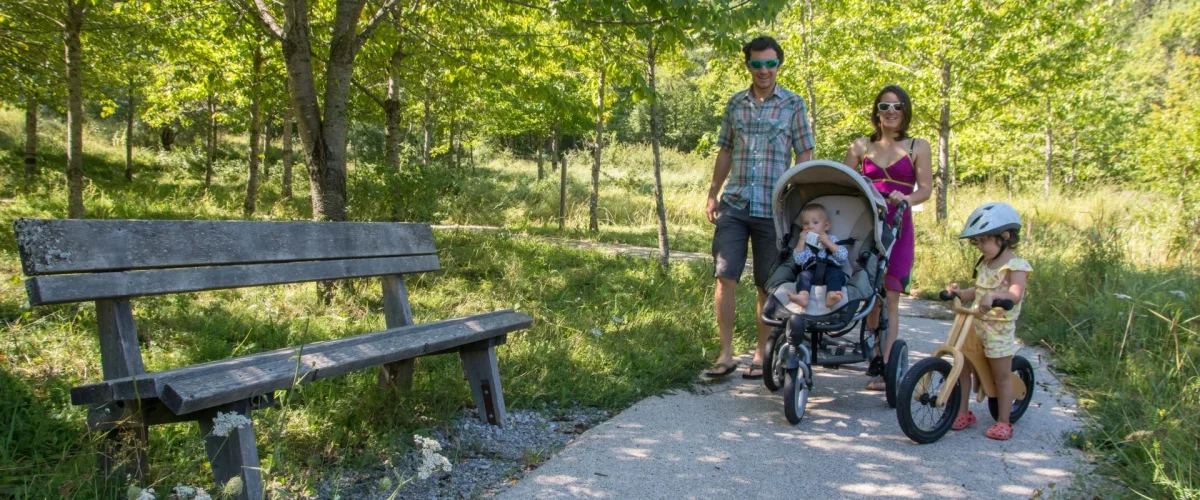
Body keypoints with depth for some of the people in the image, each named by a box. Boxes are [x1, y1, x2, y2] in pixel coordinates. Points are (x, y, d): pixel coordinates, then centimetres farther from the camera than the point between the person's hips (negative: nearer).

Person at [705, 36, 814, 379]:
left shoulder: (793, 104, 3)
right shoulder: (735, 103, 11)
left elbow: (805, 156, 2)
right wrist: (712, 194, 13)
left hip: (774, 208, -2)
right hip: (734, 205, 2)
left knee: (768, 286, 5)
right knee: (724, 277, -5)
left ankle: (761, 356, 17)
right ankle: (726, 354, 5)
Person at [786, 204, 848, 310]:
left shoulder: (832, 240, 24)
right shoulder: (804, 243, 26)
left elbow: (843, 257, 7)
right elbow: (798, 260, 9)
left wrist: (829, 243, 0)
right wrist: (801, 241, 5)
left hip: (831, 269, -1)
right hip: (812, 271, 1)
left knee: (835, 273, -34)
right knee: (803, 275, -31)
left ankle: (831, 296, -62)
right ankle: (803, 296, -60)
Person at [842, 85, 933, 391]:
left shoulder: (918, 147, 8)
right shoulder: (860, 147, 13)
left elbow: (926, 188, 1)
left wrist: (906, 198, -20)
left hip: (897, 229, -2)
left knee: (888, 298, -6)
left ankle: (883, 368, -6)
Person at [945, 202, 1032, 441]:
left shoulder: (1016, 266, -12)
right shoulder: (984, 263, 12)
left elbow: (1015, 294, -27)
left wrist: (993, 296, -44)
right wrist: (959, 292, 1)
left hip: (999, 329, -7)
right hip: (974, 324, 7)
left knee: (1002, 376, 3)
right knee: (962, 366, 6)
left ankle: (1003, 422, 15)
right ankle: (963, 412, 18)